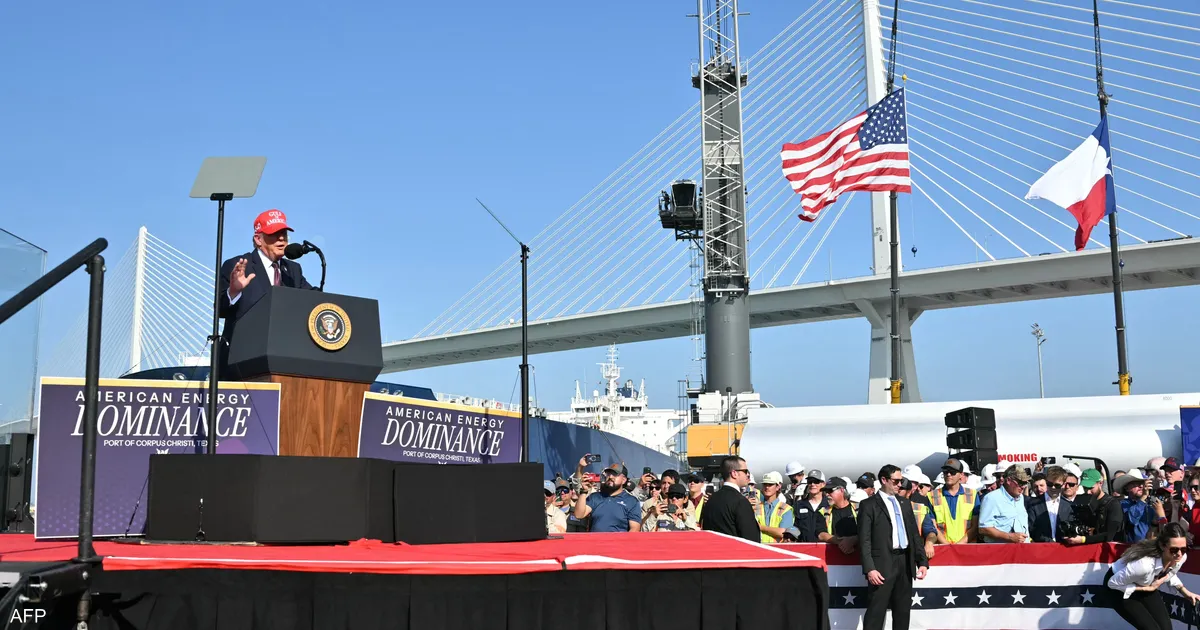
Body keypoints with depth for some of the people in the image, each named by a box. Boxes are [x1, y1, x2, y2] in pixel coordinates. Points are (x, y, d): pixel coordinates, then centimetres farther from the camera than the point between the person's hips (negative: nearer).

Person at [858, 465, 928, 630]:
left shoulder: (905, 504, 16)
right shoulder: (869, 505, -3)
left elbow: (915, 534, 17)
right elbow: (864, 540, -9)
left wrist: (922, 562, 7)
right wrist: (869, 568, -17)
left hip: (905, 563, 6)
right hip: (883, 564, -6)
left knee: (903, 611, 11)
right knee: (876, 613, -5)